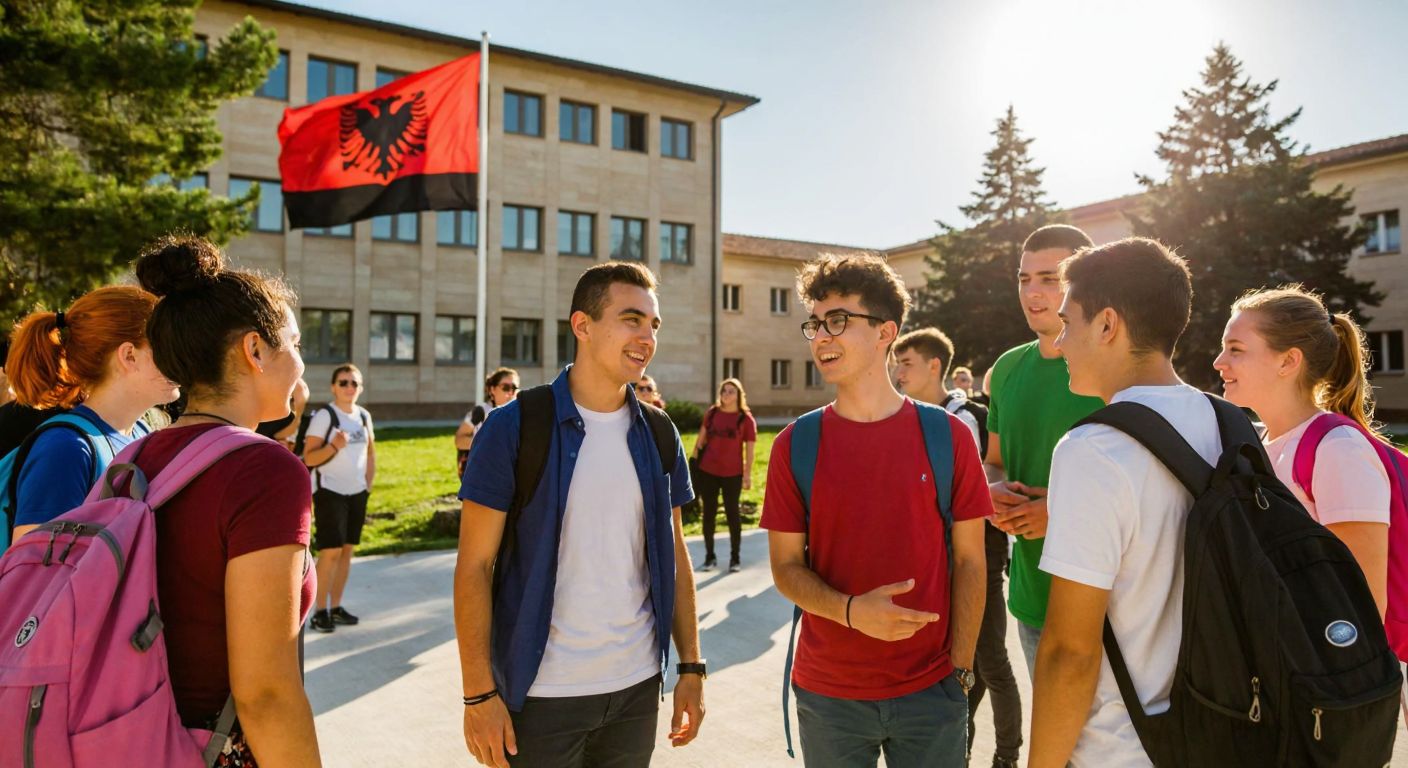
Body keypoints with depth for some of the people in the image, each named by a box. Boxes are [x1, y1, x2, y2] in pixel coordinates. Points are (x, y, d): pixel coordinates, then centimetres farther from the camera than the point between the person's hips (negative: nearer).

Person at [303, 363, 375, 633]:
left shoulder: (364, 415, 8)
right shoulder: (324, 415, -11)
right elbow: (309, 458, -14)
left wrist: (369, 483, 11)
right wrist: (334, 446, -29)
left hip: (357, 493, 6)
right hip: (329, 492, -6)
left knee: (348, 550, 9)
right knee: (330, 551, -8)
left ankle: (336, 607, 18)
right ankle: (320, 611, 1)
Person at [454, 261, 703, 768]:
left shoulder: (658, 434, 2)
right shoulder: (514, 428, -10)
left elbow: (674, 559, 7)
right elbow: (475, 567, -10)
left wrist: (691, 666, 4)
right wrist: (478, 693, -12)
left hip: (637, 687, 4)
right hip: (540, 693, -3)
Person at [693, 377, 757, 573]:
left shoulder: (746, 419, -4)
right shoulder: (711, 413, 5)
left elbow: (749, 449, -4)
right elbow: (702, 438, 15)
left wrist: (748, 474, -8)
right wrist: (695, 461, 12)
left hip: (732, 474, -3)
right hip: (707, 471, 3)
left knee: (732, 514, 3)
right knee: (709, 513, 8)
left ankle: (735, 558, 15)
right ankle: (709, 557, 19)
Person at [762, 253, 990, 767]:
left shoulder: (946, 436, -5)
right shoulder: (796, 444, -4)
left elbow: (969, 561, 0)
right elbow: (786, 565, -2)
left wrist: (961, 668, -4)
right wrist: (851, 610, -19)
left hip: (931, 691, 0)